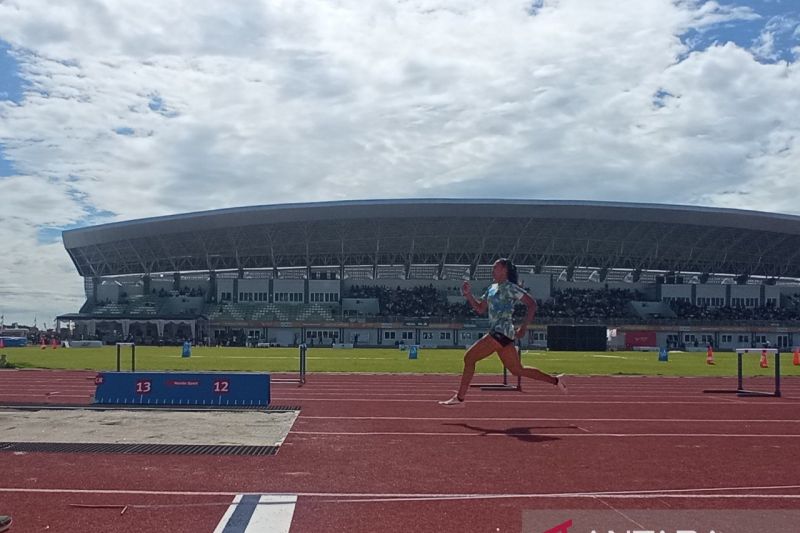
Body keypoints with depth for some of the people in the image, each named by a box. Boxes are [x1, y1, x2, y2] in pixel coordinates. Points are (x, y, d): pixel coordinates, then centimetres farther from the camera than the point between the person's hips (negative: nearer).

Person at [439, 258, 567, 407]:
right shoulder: (492, 288, 17)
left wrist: (523, 328, -15)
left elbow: (532, 304, -11)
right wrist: (468, 295, 6)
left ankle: (459, 398, -4)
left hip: (501, 332, -10)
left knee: (469, 357, -10)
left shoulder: (510, 287, -8)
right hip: (496, 332, 10)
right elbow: (480, 309, 21)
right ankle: (555, 380, 22)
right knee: (517, 369, 14)